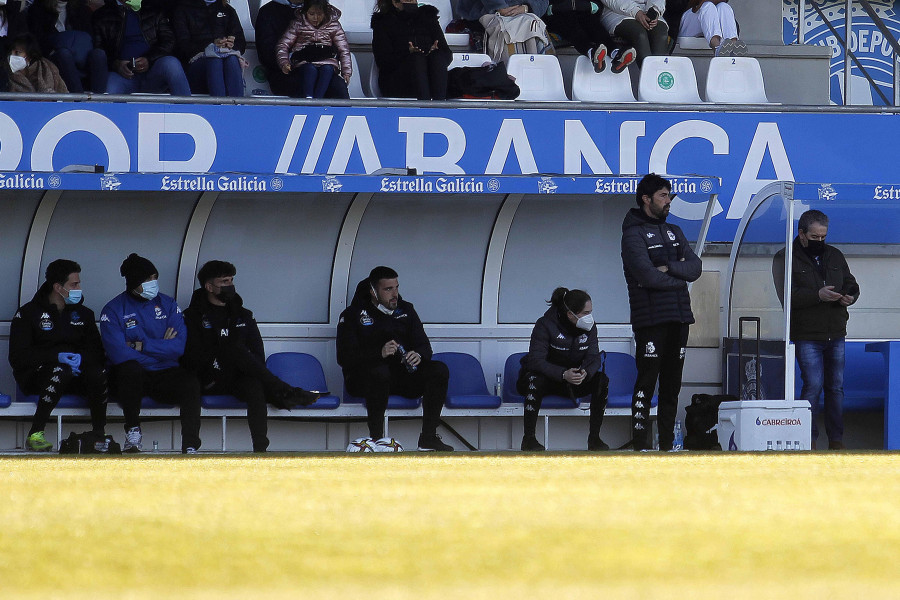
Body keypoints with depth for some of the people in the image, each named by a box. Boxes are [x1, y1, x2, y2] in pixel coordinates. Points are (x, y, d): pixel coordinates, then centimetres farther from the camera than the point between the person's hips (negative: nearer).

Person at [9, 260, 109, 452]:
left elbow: (97, 352, 7)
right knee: (61, 370, -38)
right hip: (35, 375, -4)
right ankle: (35, 435, -35)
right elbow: (17, 357, -9)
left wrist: (81, 358, -17)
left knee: (98, 373, -29)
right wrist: (57, 357, -20)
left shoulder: (83, 314, 16)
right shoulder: (28, 313, 1)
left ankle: (99, 434, -22)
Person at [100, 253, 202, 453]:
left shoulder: (167, 305, 10)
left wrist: (140, 346, -11)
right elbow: (118, 353, -14)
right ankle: (133, 432, -24)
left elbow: (179, 346, -3)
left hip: (165, 376, 2)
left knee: (191, 383, -29)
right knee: (130, 367, -38)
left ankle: (190, 446, -32)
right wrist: (161, 347, -6)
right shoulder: (113, 310, 1)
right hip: (131, 377, -2)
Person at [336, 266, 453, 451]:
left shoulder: (405, 310, 16)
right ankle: (376, 437, -33)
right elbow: (345, 358, -10)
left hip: (403, 375, 5)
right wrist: (380, 353, -25)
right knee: (380, 373, -40)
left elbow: (423, 345, 10)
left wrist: (419, 355, -17)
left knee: (439, 371, -21)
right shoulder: (353, 315, 1)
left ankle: (428, 437, -22)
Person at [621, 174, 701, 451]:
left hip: (678, 316, 7)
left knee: (672, 382, 7)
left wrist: (669, 268, -10)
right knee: (647, 379, -9)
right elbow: (647, 275, -16)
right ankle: (640, 443, -9)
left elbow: (695, 267, 7)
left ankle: (668, 442, 11)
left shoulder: (673, 232, 19)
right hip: (651, 319, -7)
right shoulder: (633, 234, -3)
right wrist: (679, 277, -3)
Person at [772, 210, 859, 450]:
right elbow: (788, 296, -13)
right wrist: (817, 295, -24)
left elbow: (851, 285, 19)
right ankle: (808, 438, -3)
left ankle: (836, 439, 13)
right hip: (807, 337, -5)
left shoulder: (835, 256, 15)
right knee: (813, 384, -11)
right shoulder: (785, 259, -2)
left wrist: (849, 296, -5)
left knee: (836, 386, 6)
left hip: (836, 334, 5)